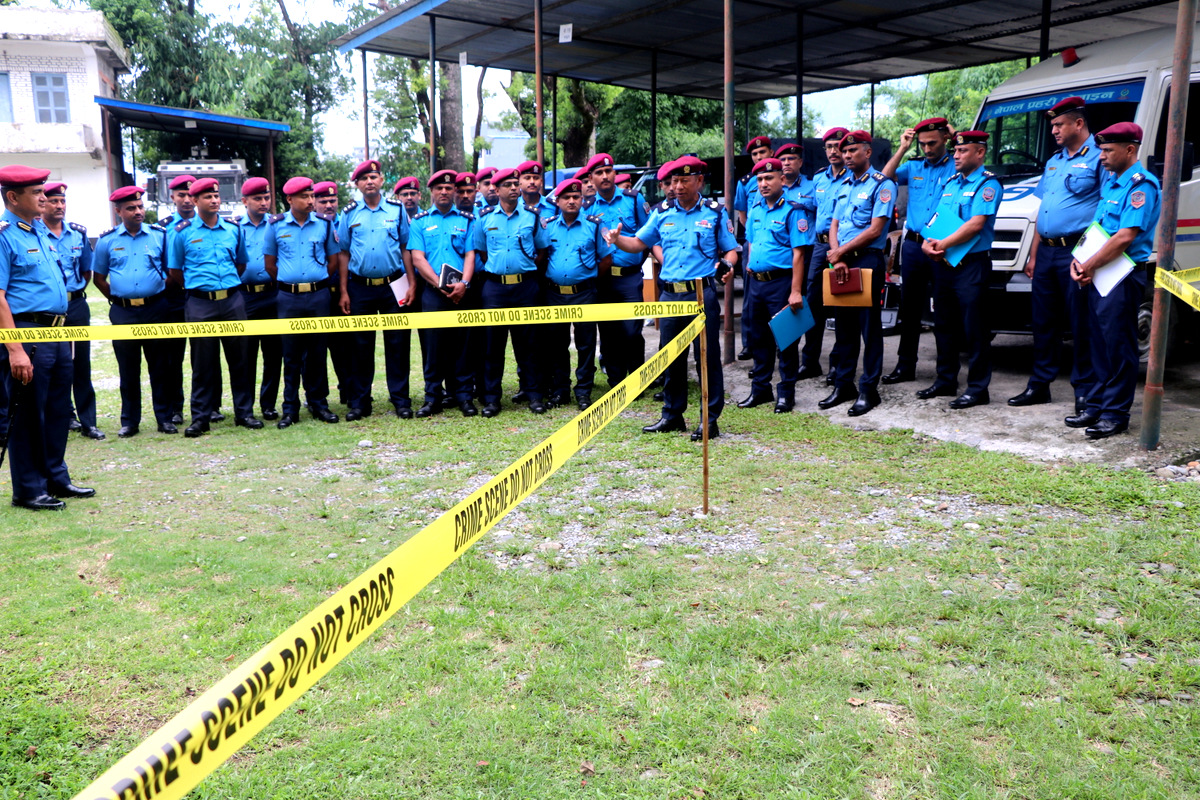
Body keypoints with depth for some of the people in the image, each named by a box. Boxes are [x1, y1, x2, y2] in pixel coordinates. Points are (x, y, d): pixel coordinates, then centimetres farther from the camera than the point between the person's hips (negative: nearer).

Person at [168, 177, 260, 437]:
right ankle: (200, 417, 10)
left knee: (239, 358, 6)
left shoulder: (234, 229, 8)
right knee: (203, 363, 3)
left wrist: (228, 285, 12)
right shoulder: (182, 232, 1)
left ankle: (244, 411, 16)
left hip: (232, 300, 2)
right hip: (200, 304, -2)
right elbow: (175, 272, 7)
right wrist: (198, 285, 9)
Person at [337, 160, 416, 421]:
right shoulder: (350, 214, 6)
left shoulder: (397, 210, 5)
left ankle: (400, 399, 10)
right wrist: (343, 291, 2)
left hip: (393, 286, -1)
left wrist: (412, 283, -2)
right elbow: (344, 254, 8)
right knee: (361, 345, 7)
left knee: (397, 344, 2)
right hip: (360, 288, 1)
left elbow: (406, 249, 6)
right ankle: (359, 402, 14)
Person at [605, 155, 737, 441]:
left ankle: (710, 419, 5)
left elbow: (731, 250, 7)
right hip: (670, 295, 4)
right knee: (671, 356, 10)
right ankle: (672, 415, 22)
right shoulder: (662, 214, 13)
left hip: (702, 294, -4)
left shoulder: (715, 213, 5)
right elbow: (639, 243, 16)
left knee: (707, 355, -3)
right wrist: (617, 239, -4)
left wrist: (727, 265, -15)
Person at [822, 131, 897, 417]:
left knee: (869, 326, -3)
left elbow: (875, 230, -12)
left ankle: (869, 390, 1)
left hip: (867, 259, -7)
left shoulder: (882, 184, -4)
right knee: (843, 325, 10)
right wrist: (837, 259, -5)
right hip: (841, 260, 7)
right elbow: (834, 225, 12)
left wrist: (841, 252, -9)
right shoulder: (844, 184, 17)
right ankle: (843, 385, 18)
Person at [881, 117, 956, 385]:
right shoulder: (913, 166, 12)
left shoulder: (957, 167, 1)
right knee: (910, 308, 10)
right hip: (913, 245, 4)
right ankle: (905, 365, 19)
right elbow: (884, 177, 0)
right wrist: (902, 149, -2)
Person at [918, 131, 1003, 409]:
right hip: (942, 264, 8)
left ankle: (978, 389, 1)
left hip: (971, 264, -8)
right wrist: (928, 242, -6)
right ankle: (946, 380, 25)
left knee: (973, 328, -5)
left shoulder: (988, 184, -6)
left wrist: (943, 244, -20)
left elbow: (975, 224, -17)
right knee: (944, 325, 13)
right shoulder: (950, 183, 17)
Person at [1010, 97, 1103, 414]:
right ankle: (1039, 384, 21)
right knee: (1044, 322, 12)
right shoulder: (1053, 162, 20)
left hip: (1075, 253, -8)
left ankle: (1085, 390, 7)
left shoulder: (1098, 158, -6)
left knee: (1080, 325, -2)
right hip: (1046, 253, 8)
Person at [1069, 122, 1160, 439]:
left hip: (1123, 278, -9)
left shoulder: (1141, 186, -12)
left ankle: (1115, 414, 3)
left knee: (1118, 347, -3)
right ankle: (1097, 406, 22)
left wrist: (1088, 266, -13)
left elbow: (1125, 237, -20)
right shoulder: (1109, 180, 16)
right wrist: (1080, 261, 1)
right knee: (1099, 343, 13)